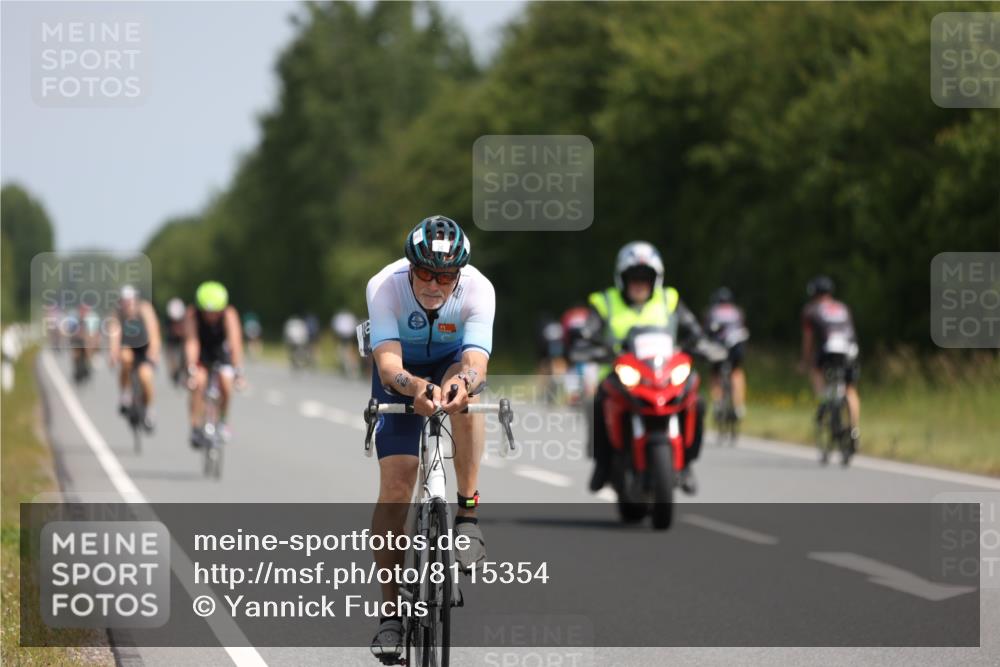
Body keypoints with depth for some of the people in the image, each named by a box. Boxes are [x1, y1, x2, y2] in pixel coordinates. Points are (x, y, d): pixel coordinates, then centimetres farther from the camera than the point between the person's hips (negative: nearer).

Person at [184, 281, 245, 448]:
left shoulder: (229, 314, -31)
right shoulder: (192, 314, -30)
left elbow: (235, 342, -38)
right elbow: (191, 342, -37)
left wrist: (238, 371, -48)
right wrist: (191, 370, -49)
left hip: (222, 348, 0)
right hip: (201, 351, 0)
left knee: (225, 384, -21)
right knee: (198, 383, -24)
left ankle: (223, 422, 4)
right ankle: (196, 427, -17)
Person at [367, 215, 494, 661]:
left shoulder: (478, 290, -32)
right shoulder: (384, 287, -33)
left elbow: (476, 363, -42)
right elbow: (388, 365, -42)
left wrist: (462, 382, -65)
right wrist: (416, 387, -64)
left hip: (453, 360, 0)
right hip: (402, 372, 0)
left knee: (465, 390, -37)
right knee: (395, 483, -12)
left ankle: (468, 516, -24)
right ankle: (392, 609, -3)